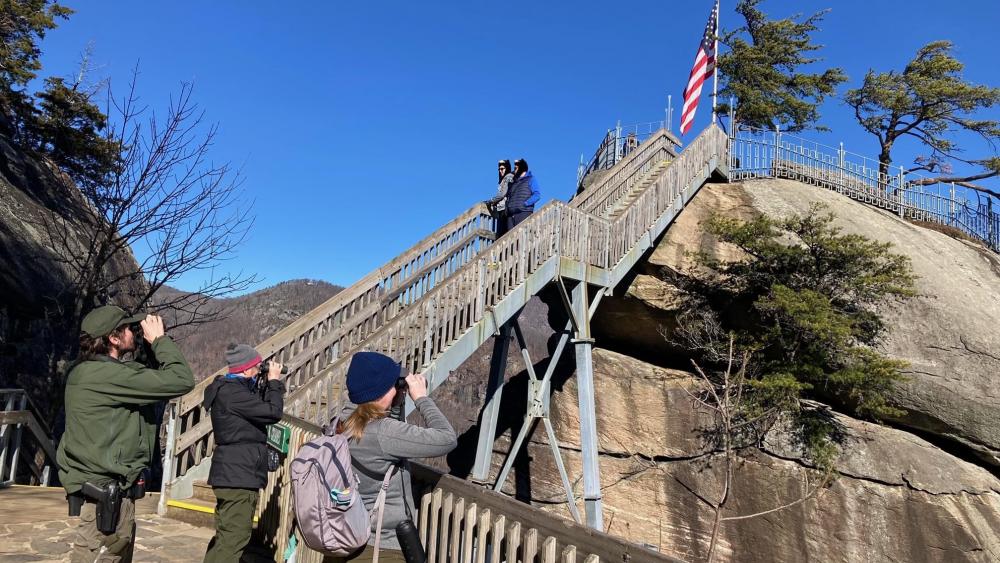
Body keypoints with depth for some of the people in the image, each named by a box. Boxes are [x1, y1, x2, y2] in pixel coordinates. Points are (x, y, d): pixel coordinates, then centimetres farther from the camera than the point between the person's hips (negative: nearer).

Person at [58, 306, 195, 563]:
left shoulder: (92, 370, 10)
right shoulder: (105, 374, -21)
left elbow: (153, 380, 19)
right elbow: (181, 381, -24)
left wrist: (154, 347, 7)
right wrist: (160, 339, -11)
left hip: (110, 489, 10)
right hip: (106, 492, -10)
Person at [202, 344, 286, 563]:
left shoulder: (231, 389, 14)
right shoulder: (231, 392, -18)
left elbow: (261, 407, 21)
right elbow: (272, 412, -20)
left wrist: (270, 384, 10)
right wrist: (274, 381, -7)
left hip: (233, 474, 11)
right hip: (238, 476, -11)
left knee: (224, 536, 18)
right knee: (234, 539, -9)